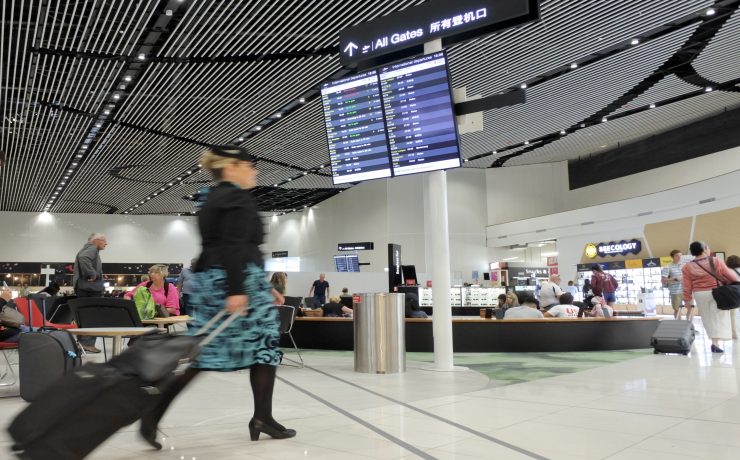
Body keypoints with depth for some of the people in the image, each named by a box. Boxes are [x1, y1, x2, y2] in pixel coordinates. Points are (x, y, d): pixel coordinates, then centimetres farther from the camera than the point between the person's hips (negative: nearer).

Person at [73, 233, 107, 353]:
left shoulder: (87, 249, 23)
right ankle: (88, 343, -9)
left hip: (82, 287, 10)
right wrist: (92, 274, -23)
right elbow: (83, 258, -29)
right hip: (92, 287, -10)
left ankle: (81, 341, 19)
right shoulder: (92, 249, -8)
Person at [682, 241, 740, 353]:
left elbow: (687, 286, -3)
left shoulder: (687, 267, -4)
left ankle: (715, 341, 13)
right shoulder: (716, 261, -8)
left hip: (700, 295, 2)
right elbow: (729, 275, -1)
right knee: (718, 317, 3)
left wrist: (687, 299, 6)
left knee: (709, 318, 13)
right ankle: (715, 343, -9)